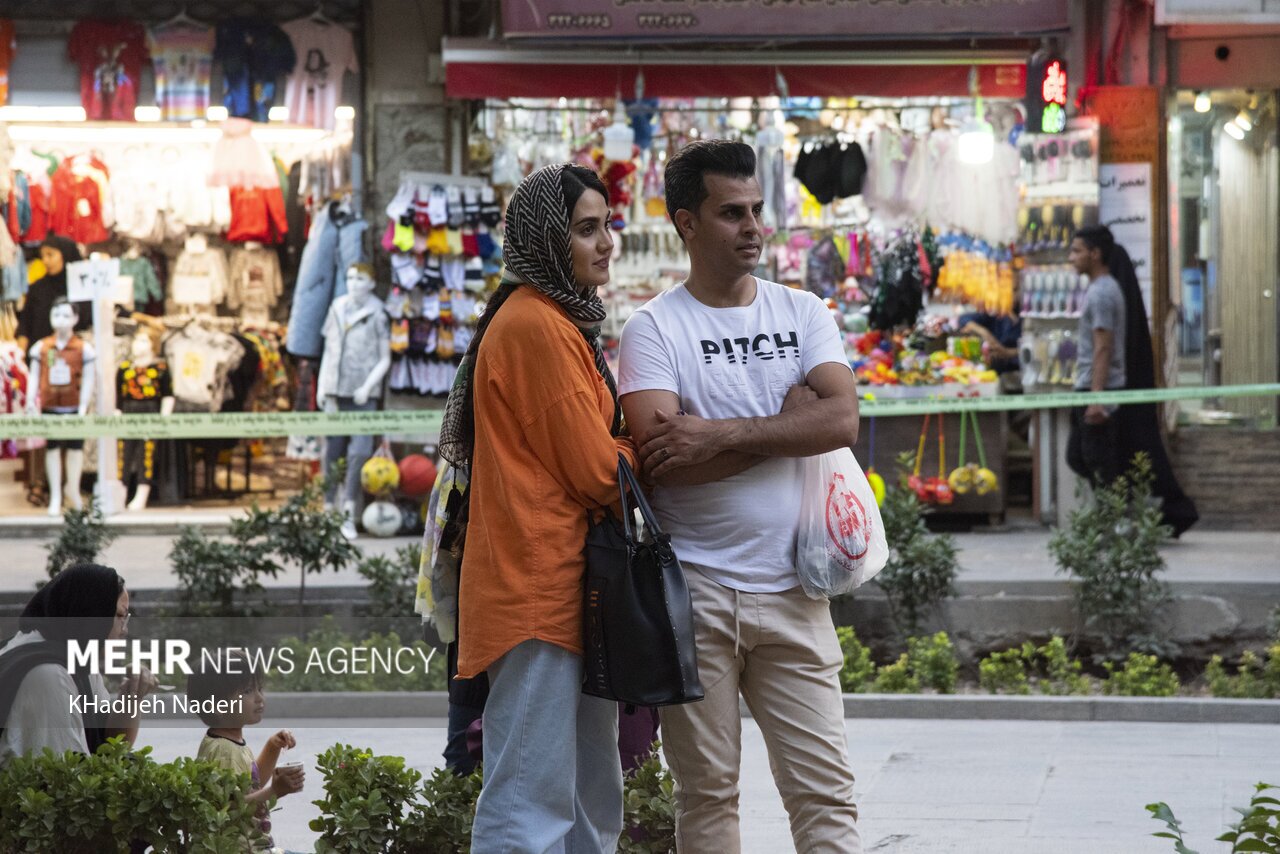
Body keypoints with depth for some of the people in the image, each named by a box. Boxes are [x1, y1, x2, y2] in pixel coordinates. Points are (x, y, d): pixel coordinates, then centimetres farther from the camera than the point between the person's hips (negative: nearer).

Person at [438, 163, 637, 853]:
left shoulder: (561, 321, 20)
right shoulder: (536, 326, -14)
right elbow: (598, 472, -14)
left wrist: (614, 450, 2)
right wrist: (634, 449, 4)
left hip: (565, 589, 11)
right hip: (538, 589, -11)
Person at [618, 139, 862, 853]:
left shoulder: (803, 314, 10)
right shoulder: (654, 329, 0)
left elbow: (843, 421, -6)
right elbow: (663, 460, -14)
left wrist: (722, 434, -15)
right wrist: (787, 420, -8)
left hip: (791, 592, 2)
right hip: (693, 590, -2)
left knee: (826, 790, -2)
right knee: (707, 792, 5)